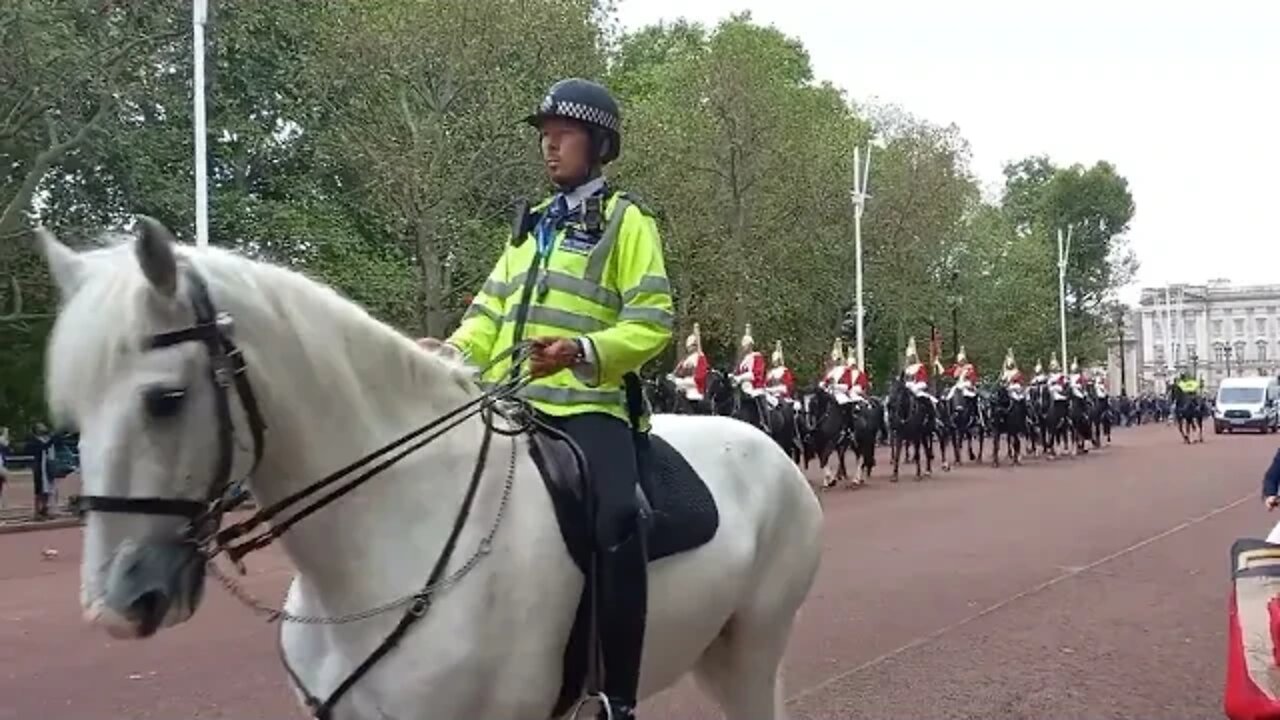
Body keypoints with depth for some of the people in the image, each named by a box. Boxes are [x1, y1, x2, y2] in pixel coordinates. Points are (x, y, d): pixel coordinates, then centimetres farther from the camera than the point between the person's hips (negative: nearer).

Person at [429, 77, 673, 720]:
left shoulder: (627, 221, 4)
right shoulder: (532, 225, 24)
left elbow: (653, 321, -6)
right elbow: (491, 312, 22)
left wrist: (583, 351, -24)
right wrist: (453, 352, 0)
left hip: (589, 404, -7)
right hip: (513, 404, 7)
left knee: (615, 521, -30)